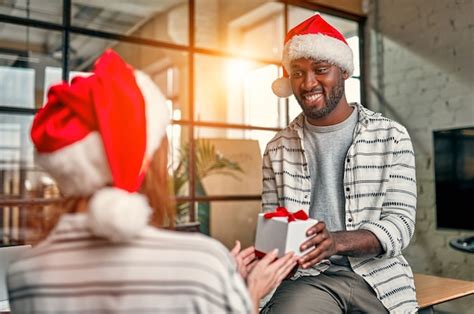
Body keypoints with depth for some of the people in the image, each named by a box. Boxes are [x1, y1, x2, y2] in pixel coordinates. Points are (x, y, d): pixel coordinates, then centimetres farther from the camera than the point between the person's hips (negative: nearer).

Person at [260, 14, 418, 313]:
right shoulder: (278, 148, 6)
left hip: (380, 277, 2)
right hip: (309, 278, -1)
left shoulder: (392, 136, 1)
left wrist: (337, 241, -24)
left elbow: (400, 224, -5)